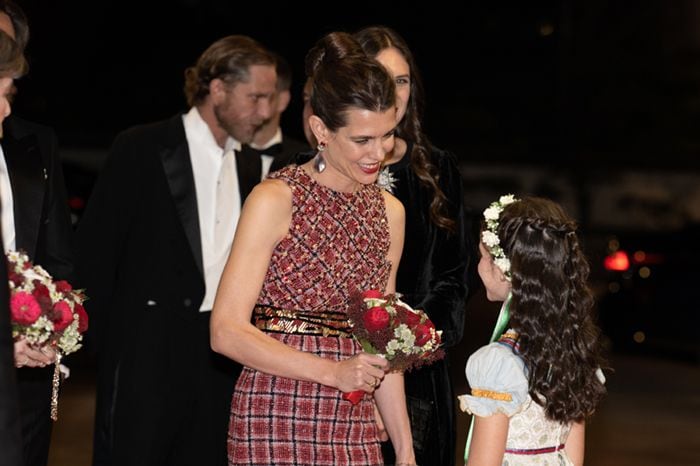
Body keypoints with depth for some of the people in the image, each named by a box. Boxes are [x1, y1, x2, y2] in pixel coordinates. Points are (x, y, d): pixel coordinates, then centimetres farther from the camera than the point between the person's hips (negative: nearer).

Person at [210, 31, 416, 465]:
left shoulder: (390, 212, 10)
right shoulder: (275, 200, -8)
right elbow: (227, 331, -12)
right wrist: (332, 371, -18)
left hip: (354, 428, 5)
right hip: (275, 423, -5)